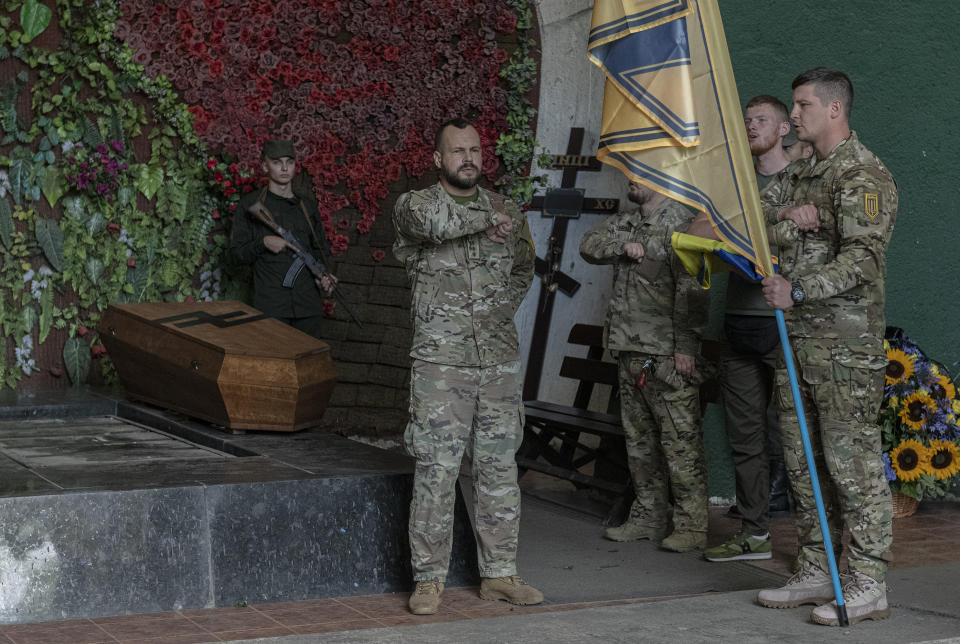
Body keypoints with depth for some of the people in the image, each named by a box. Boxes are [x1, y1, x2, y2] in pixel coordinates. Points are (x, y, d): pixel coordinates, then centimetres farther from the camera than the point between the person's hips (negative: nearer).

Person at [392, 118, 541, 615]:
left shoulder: (506, 212, 12)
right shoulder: (413, 205, -1)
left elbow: (523, 269, 23)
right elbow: (431, 221, -24)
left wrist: (502, 307, 7)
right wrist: (485, 221, -16)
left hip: (500, 360, 4)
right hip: (441, 361, -4)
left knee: (500, 467, 8)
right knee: (436, 471, -4)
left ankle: (499, 573, 17)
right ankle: (429, 579, 5)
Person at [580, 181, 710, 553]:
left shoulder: (679, 223, -9)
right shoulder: (626, 223, 17)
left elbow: (691, 287, -15)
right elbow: (589, 246, 12)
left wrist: (686, 345, -20)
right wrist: (622, 247, -7)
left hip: (667, 354, -9)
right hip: (630, 350, 9)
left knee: (680, 439, -7)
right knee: (639, 439, 13)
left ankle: (691, 525, -4)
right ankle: (648, 518, 22)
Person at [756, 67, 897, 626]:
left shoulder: (864, 176, -10)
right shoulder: (802, 173, 18)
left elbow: (861, 259, -20)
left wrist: (797, 291, -25)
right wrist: (785, 215, -2)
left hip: (845, 344, -9)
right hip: (797, 338, 9)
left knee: (853, 463, -7)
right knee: (804, 463, 12)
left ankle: (868, 586, -2)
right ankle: (816, 574, 20)